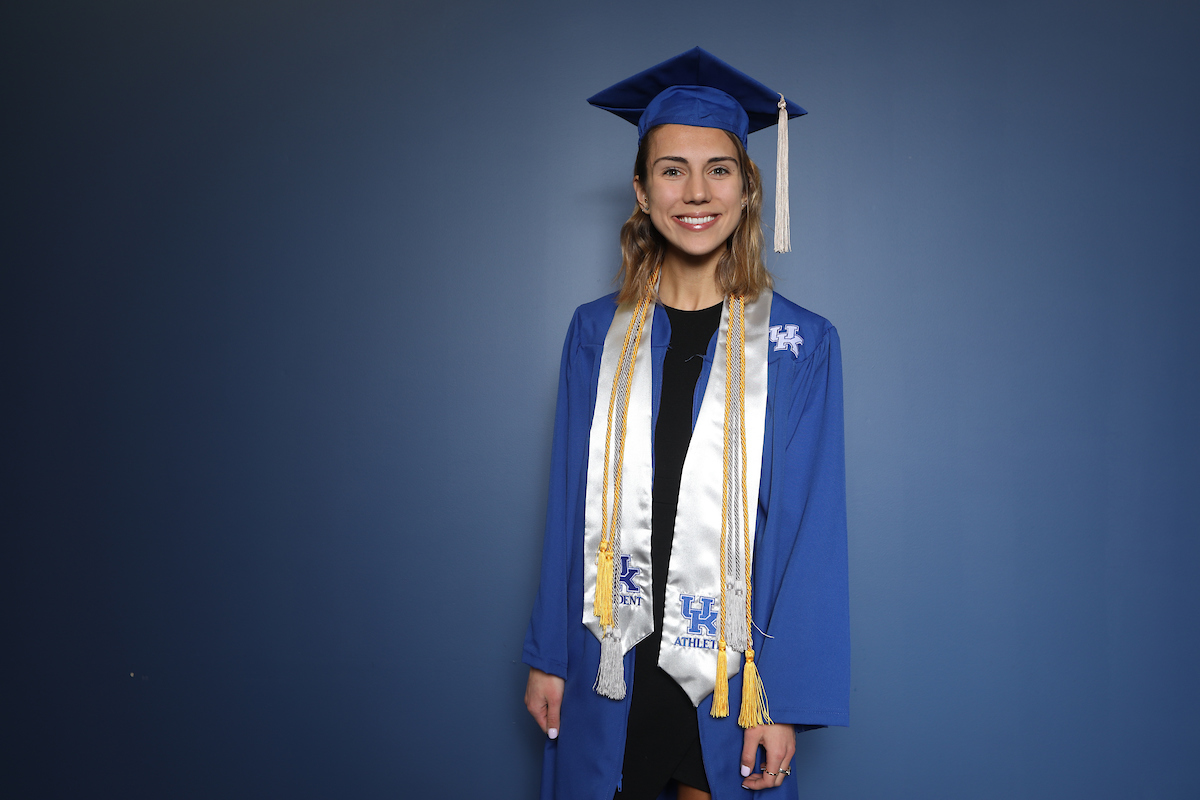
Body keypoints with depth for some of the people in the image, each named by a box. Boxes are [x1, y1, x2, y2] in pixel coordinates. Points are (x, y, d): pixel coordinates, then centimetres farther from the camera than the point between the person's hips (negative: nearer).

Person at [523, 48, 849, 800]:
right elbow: (569, 507, 4)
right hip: (610, 668, 2)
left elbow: (811, 532, -7)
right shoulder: (597, 335, 1)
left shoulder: (801, 346, -6)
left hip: (730, 675, -2)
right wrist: (547, 655, 5)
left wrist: (787, 701, -11)